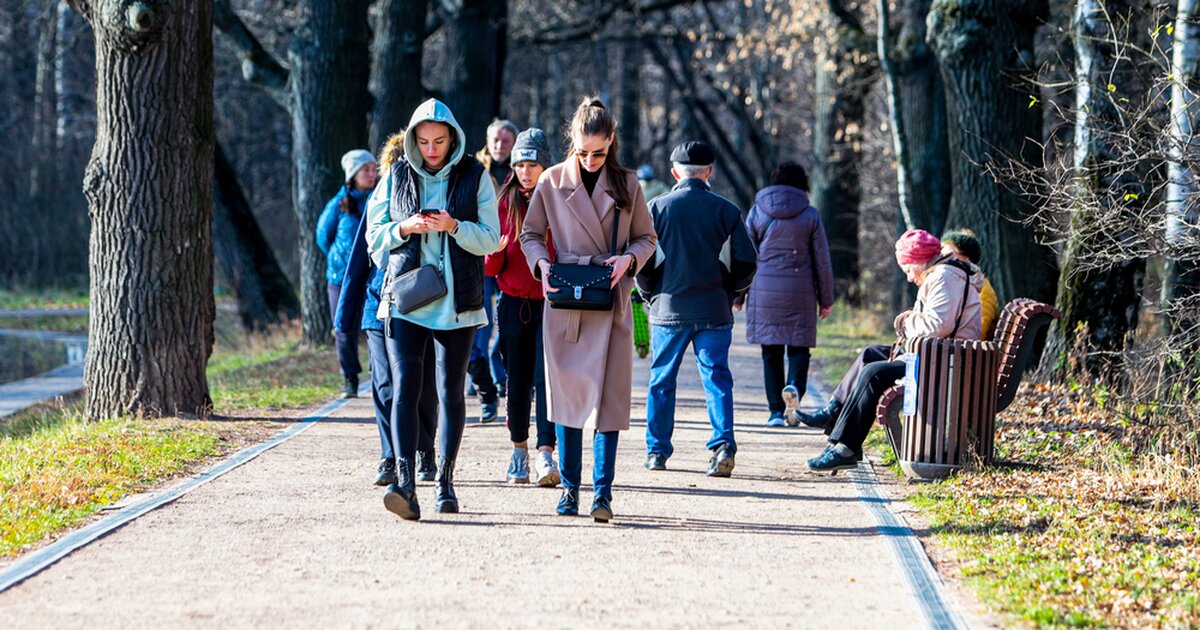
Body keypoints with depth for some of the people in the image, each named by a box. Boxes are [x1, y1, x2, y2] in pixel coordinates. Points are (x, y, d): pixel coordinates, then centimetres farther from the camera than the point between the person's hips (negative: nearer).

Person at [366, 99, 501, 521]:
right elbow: (374, 235, 10)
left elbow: (490, 239, 0)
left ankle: (445, 482, 18)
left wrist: (454, 226, -17)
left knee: (451, 392, 7)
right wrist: (404, 228, -10)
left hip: (457, 303, 0)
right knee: (404, 389, -13)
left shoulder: (474, 176, 3)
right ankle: (405, 484, -22)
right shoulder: (397, 177, 7)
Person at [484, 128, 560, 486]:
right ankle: (519, 450, 21)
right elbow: (492, 267, 7)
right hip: (513, 305, 3)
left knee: (546, 378, -12)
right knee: (517, 381, 8)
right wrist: (496, 251, -15)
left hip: (551, 304, -3)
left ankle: (546, 453, -16)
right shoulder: (504, 203, 7)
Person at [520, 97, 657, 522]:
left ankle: (603, 489, -3)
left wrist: (629, 259, -9)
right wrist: (542, 264, -9)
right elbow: (531, 235, 11)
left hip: (611, 303, 0)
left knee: (609, 396, -6)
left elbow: (646, 238, 12)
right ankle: (569, 487, 12)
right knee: (566, 395, 3)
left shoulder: (626, 184, 4)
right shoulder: (553, 181, 3)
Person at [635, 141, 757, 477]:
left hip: (669, 308, 0)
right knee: (717, 377, 2)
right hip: (714, 310, 0)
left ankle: (657, 450, 14)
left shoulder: (657, 207, 0)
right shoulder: (726, 209, 1)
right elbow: (746, 261, -1)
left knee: (661, 379, 10)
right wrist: (731, 294, 14)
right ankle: (723, 444, -13)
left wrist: (650, 294, 11)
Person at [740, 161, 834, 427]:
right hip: (800, 293, -1)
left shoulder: (757, 211, 4)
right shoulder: (810, 215, 2)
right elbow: (822, 261, 4)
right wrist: (826, 300, 12)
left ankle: (776, 411, 4)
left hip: (765, 290, 1)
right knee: (799, 346, 4)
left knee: (771, 351, 6)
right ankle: (794, 386, -25)